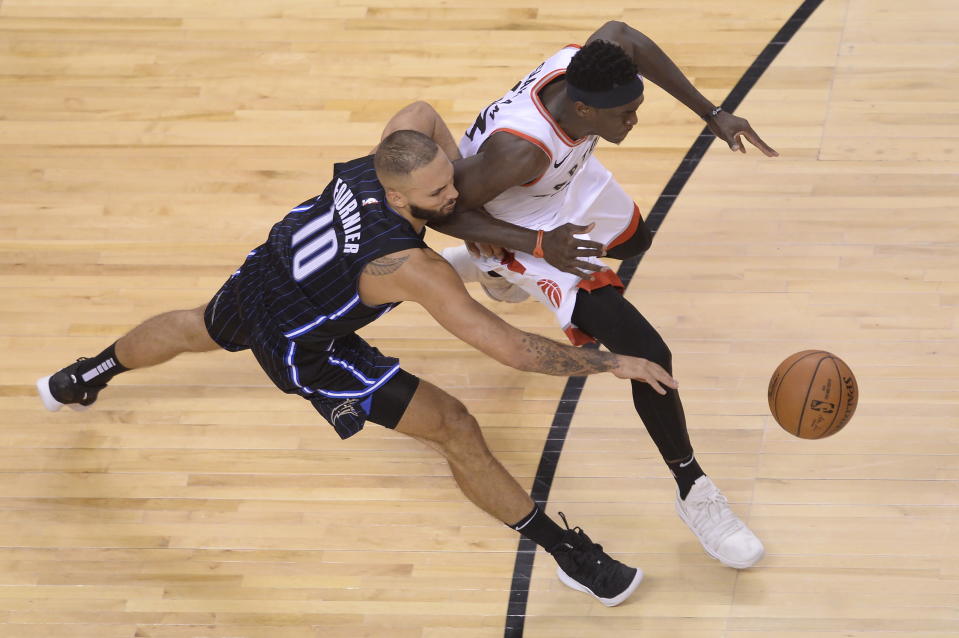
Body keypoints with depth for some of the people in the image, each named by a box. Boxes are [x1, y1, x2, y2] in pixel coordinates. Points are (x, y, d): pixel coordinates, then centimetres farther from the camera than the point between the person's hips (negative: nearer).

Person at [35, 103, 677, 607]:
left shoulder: (395, 149, -24)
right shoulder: (413, 268, -40)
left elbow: (421, 112, 4)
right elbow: (513, 348, -39)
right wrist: (613, 362, -34)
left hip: (257, 279, 7)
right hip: (304, 351, -7)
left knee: (196, 330, 40)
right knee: (456, 429, -7)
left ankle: (81, 379, 68)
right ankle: (568, 552, 4)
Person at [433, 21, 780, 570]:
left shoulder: (585, 64, -29)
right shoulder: (520, 150, -44)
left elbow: (623, 36, -4)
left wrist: (712, 114, -6)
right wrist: (539, 245, -37)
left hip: (569, 178, 8)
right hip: (521, 226, -8)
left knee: (634, 240, 39)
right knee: (647, 355, -17)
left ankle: (494, 270, 59)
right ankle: (691, 490, 5)